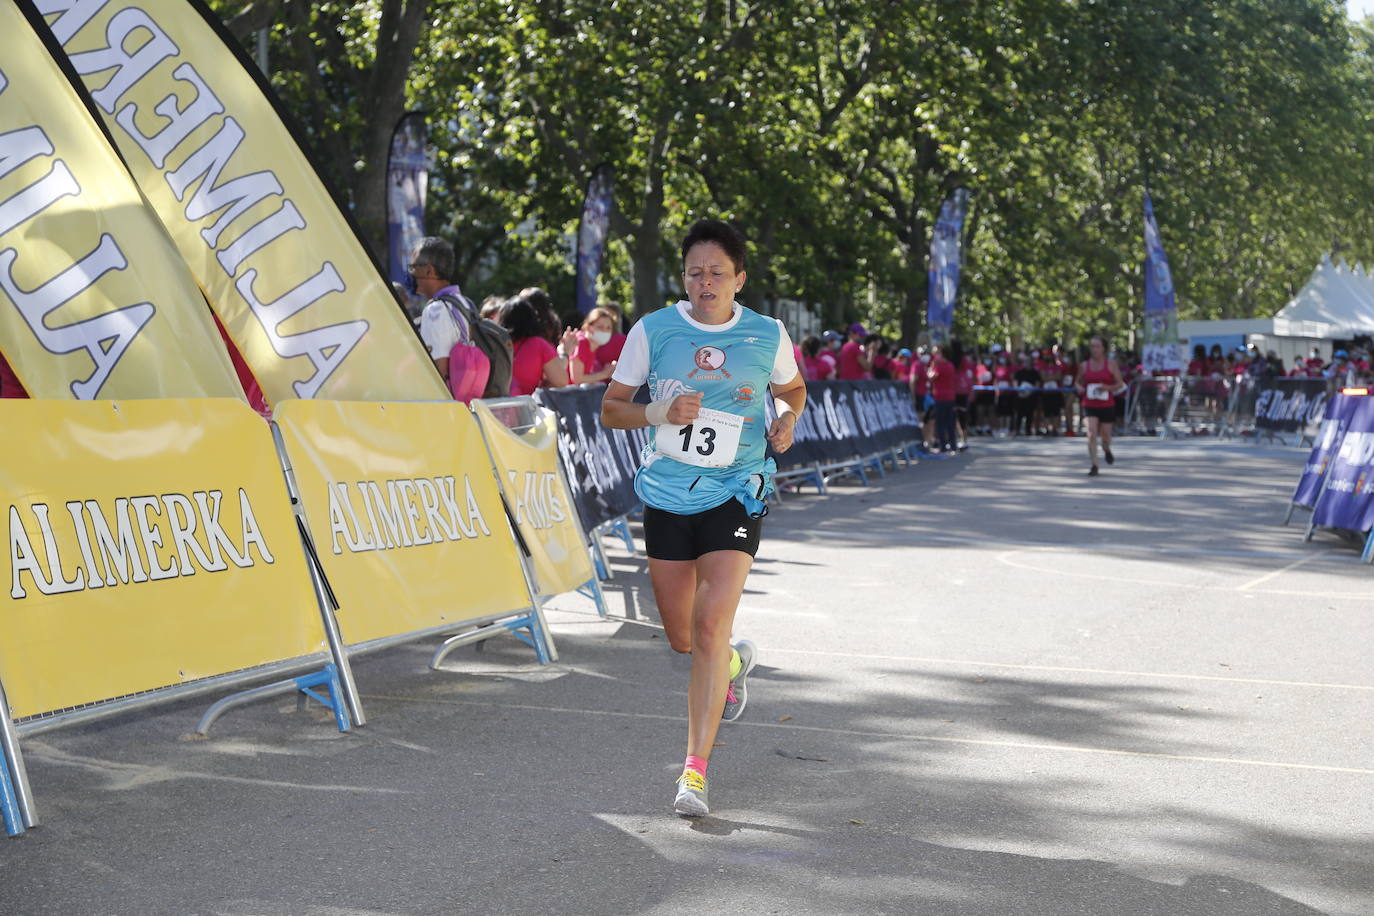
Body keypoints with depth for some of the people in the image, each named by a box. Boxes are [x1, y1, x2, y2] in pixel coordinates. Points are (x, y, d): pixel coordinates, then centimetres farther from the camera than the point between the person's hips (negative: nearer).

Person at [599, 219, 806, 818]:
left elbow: (793, 389, 19)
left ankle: (694, 771, -11)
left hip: (735, 494, -2)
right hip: (667, 493, 2)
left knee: (710, 627, -16)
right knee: (681, 637, 12)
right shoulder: (653, 331, -2)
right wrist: (660, 413, -17)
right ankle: (736, 662, 49)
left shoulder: (768, 336, 0)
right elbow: (610, 409, 2)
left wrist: (787, 419, -3)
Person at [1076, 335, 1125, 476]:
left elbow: (1120, 384, 1)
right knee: (1091, 434, -15)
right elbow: (1078, 382, 17)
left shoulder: (1111, 364, 0)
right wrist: (1079, 388, -7)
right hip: (1090, 405, 0)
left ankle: (1107, 450, 47)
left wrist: (1108, 387, -18)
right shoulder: (1084, 366, 5)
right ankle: (1094, 465, -12)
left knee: (1105, 435, 11)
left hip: (1107, 405, 0)